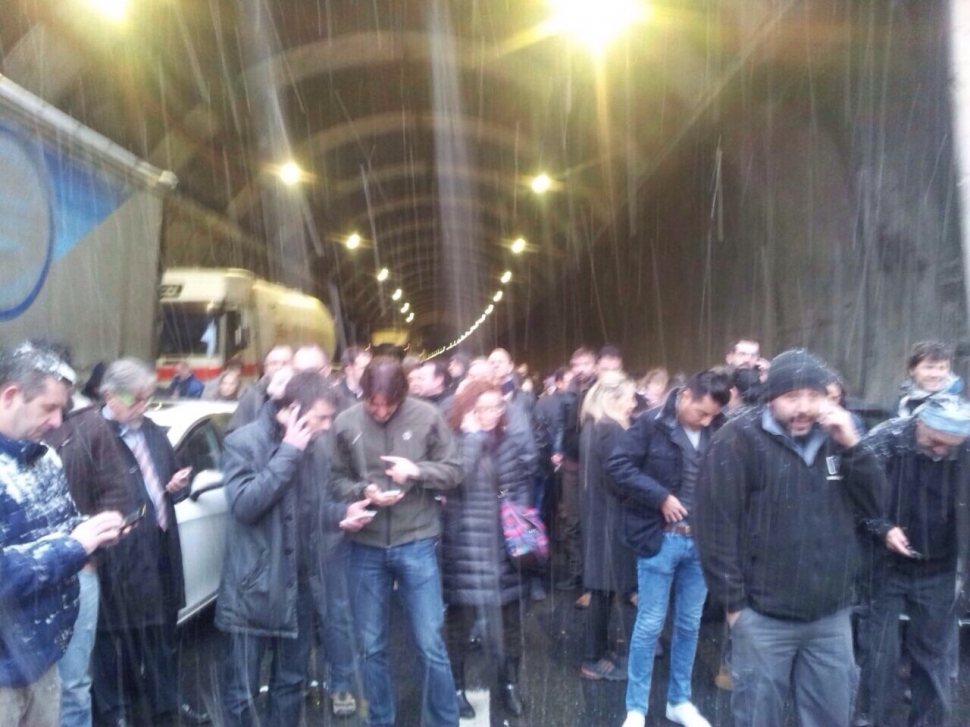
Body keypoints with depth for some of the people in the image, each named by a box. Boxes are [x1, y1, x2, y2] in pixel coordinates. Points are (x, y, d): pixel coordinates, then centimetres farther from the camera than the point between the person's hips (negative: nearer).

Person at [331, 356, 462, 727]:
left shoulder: (427, 416, -8)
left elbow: (454, 471, -1)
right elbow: (336, 480, 3)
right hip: (366, 546, 2)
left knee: (430, 644, 6)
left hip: (416, 543, -1)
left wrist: (417, 470, -18)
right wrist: (363, 491, -16)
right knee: (371, 645, 14)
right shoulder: (345, 423, -5)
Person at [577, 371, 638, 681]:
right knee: (604, 590, 1)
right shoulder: (611, 430, -19)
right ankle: (595, 660, 12)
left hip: (597, 514, 9)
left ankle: (600, 652, 27)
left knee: (602, 590, 16)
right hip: (610, 518, -9)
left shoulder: (592, 426, 10)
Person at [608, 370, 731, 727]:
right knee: (649, 625, 5)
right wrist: (661, 496, -17)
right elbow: (618, 465, -13)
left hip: (702, 540, 4)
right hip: (661, 538, -4)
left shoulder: (718, 429, 1)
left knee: (689, 624, 16)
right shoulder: (651, 424, -11)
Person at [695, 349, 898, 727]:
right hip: (764, 616, -5)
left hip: (831, 616, 5)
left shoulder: (835, 437, 7)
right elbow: (716, 525, -13)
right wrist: (733, 600, -12)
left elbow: (878, 508, 2)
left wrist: (852, 447, -10)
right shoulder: (738, 440, -12)